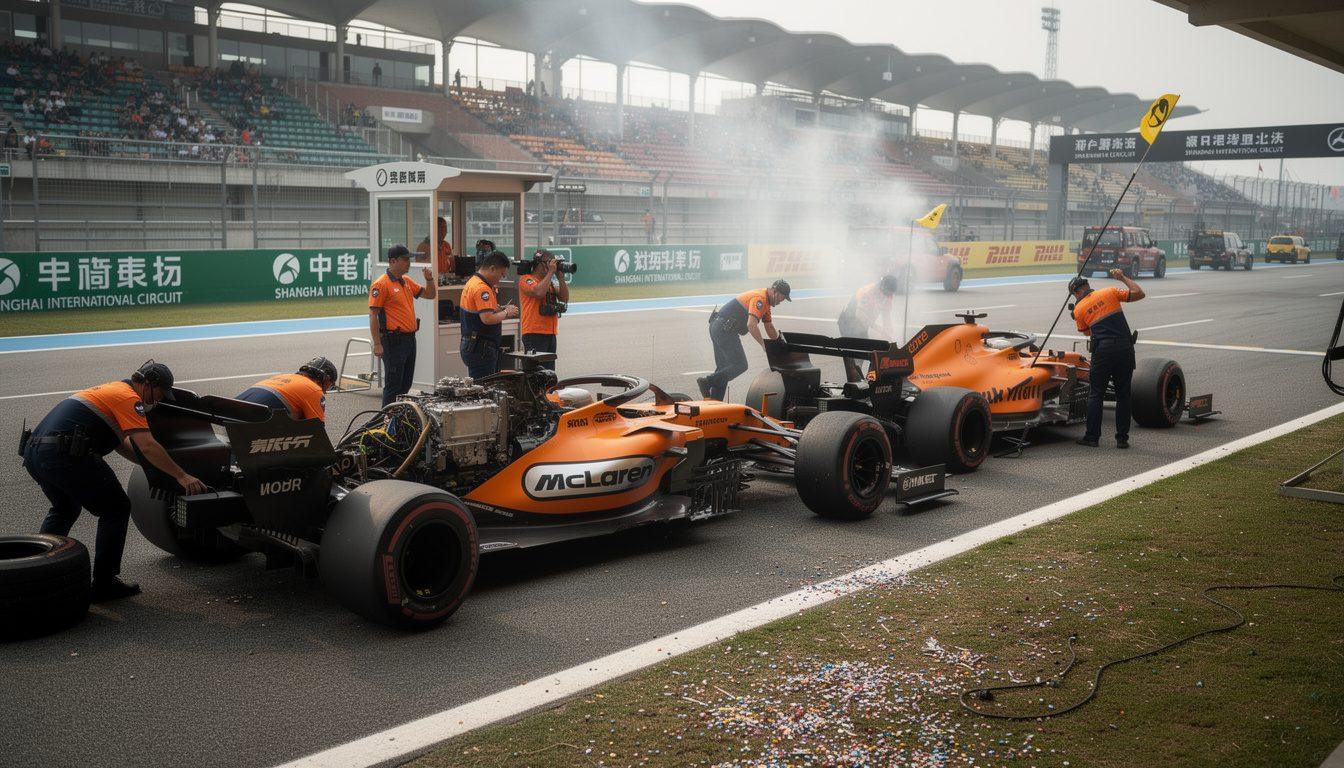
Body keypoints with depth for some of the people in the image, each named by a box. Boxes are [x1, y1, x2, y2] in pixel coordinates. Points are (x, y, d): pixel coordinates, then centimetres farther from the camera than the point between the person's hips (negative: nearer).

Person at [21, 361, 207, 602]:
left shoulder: (110, 390, 28)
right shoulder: (129, 397, -2)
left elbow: (121, 442, 39)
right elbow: (147, 446, -13)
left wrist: (151, 464, 37)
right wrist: (181, 476, -11)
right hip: (66, 453, -10)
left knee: (64, 509, 32)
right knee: (116, 509, 2)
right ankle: (104, 584, 4)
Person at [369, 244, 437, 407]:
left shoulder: (407, 281, 13)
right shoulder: (381, 284, -12)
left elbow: (430, 294, 22)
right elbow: (373, 315, -14)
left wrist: (429, 279, 2)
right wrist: (377, 344, -18)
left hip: (410, 338, 8)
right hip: (394, 342, -8)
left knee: (405, 384, 14)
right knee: (393, 385, -3)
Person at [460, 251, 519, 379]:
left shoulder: (473, 282, 15)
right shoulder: (482, 288, -18)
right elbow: (487, 319, -26)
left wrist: (499, 309, 12)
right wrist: (506, 313, -10)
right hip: (481, 349, -10)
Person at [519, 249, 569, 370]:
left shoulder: (550, 282, 19)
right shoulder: (526, 280, -4)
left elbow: (564, 298, 10)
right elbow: (539, 292, -24)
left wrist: (560, 277, 2)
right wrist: (551, 272, -13)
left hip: (550, 333, 8)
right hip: (534, 333, -8)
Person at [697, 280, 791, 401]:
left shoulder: (766, 302, 19)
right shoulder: (760, 298, -14)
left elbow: (769, 327, 29)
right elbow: (751, 325, -26)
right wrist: (764, 345, -21)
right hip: (724, 329, -11)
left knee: (723, 367, 13)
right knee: (740, 365, -10)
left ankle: (714, 401, 13)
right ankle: (707, 381, -14)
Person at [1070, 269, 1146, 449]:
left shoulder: (1078, 309, 9)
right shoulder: (1110, 293, 9)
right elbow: (1139, 293, 12)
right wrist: (1123, 277, 23)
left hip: (1102, 349, -2)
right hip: (1125, 347, 2)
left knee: (1095, 395, 7)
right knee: (1123, 395, 9)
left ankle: (1092, 437, 6)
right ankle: (1122, 438, 10)